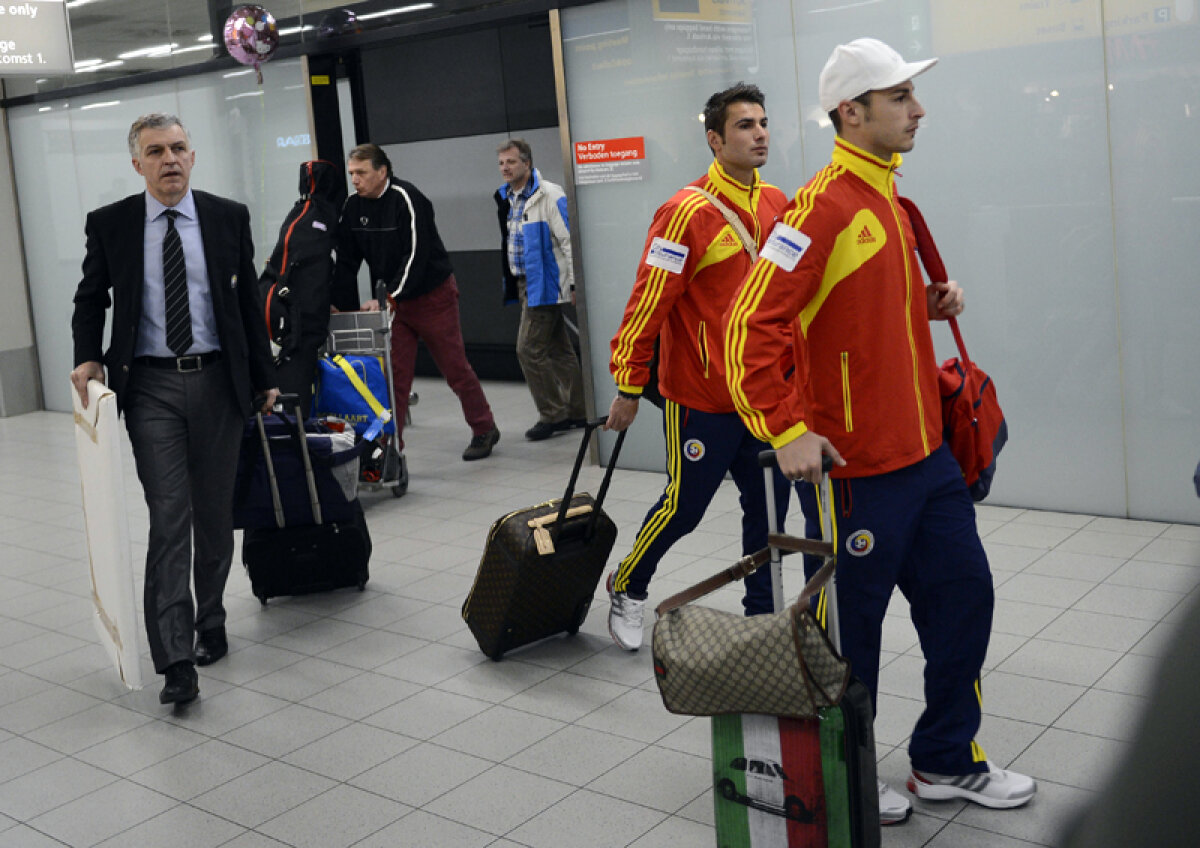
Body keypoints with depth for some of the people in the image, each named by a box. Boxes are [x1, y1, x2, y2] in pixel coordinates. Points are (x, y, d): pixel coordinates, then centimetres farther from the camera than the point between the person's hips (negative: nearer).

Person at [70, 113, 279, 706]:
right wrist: (88, 357, -4)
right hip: (151, 387, -1)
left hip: (218, 382, 2)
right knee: (168, 519, -8)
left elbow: (248, 301, 8)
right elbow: (90, 299, 13)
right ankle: (175, 660, -7)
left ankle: (210, 624, 31)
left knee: (214, 515, 11)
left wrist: (264, 378, 8)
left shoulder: (228, 217, 4)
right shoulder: (109, 224, 3)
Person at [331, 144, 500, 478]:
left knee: (455, 367, 5)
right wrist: (342, 308, -2)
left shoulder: (406, 198, -19)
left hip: (433, 296, -5)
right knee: (394, 373, -2)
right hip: (393, 300, 5)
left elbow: (416, 255, -24)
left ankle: (485, 430, 23)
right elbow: (346, 262, 4)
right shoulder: (352, 206, 1)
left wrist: (389, 298, -26)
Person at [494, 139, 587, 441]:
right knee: (559, 349, 13)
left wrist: (575, 284, -18)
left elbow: (569, 240, -16)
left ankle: (553, 415, 1)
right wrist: (511, 282, 23)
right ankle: (576, 412, 21)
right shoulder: (506, 198, 12)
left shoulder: (549, 195, -14)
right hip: (525, 283, 9)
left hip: (544, 285, -8)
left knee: (529, 349, -9)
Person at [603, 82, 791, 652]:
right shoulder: (688, 213, -17)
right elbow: (649, 301, -16)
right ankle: (627, 589, 32)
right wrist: (629, 385, -14)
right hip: (702, 396, -6)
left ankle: (761, 614, 26)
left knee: (768, 508, 10)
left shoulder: (776, 204, 5)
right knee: (682, 508, 7)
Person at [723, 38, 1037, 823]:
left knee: (964, 598, 15)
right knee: (851, 628, 5)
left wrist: (931, 304, 8)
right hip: (856, 468, -9)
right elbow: (751, 326, -24)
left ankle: (947, 764, 32)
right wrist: (788, 431, -26)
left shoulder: (888, 201, 12)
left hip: (926, 454, 9)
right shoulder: (823, 208, -18)